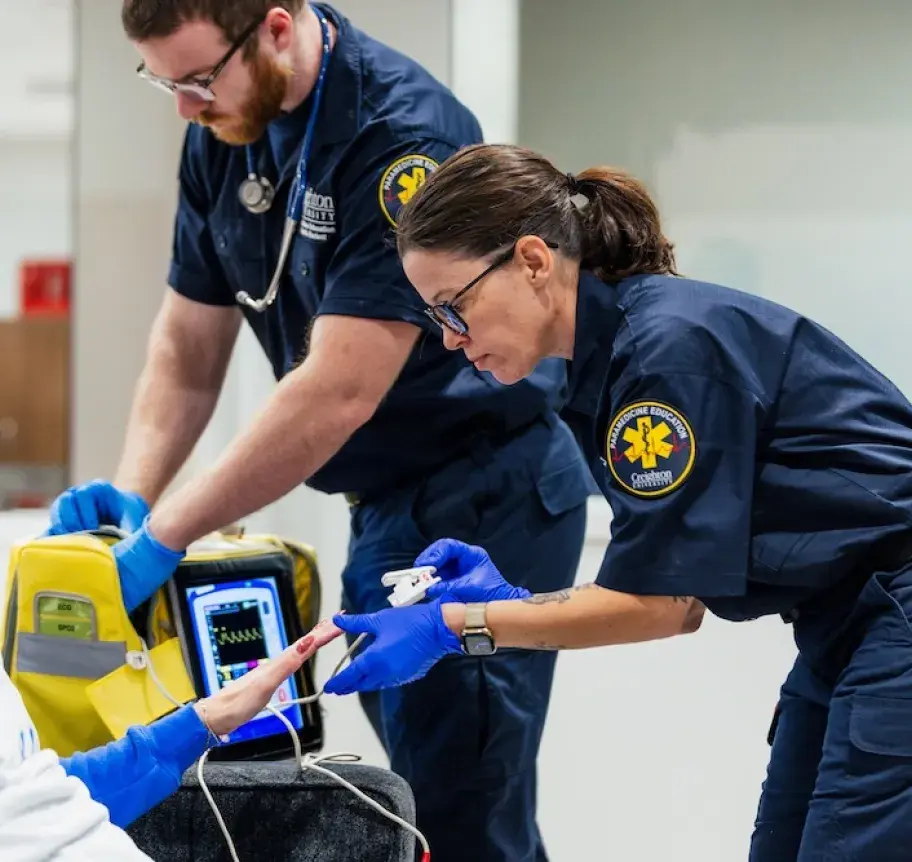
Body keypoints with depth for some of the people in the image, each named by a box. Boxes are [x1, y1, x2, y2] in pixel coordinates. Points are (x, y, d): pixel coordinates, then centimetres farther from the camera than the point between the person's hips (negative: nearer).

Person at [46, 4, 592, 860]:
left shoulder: (404, 133, -24)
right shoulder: (223, 134, 2)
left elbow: (341, 389, -28)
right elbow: (188, 350, 8)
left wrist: (164, 535, -26)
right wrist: (130, 492, -9)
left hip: (484, 501, -8)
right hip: (387, 501, 9)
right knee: (411, 792, 13)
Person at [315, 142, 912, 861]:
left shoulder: (672, 343, -19)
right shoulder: (606, 369, 9)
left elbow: (655, 599, -16)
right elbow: (679, 602, 12)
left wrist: (457, 626, -11)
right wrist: (508, 600, 2)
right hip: (842, 635, 10)